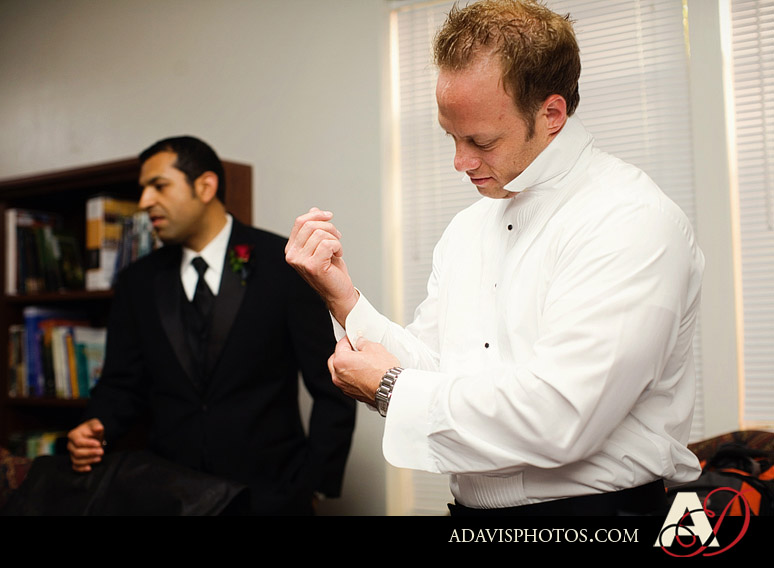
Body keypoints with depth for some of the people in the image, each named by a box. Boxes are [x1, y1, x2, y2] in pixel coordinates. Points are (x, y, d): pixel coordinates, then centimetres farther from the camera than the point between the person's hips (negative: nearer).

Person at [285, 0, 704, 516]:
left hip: (592, 503, -5)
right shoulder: (465, 230, 8)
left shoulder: (632, 220, -16)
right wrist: (343, 297, -6)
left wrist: (390, 387, -13)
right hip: (471, 505, 6)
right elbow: (432, 370, 8)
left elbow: (558, 420, -24)